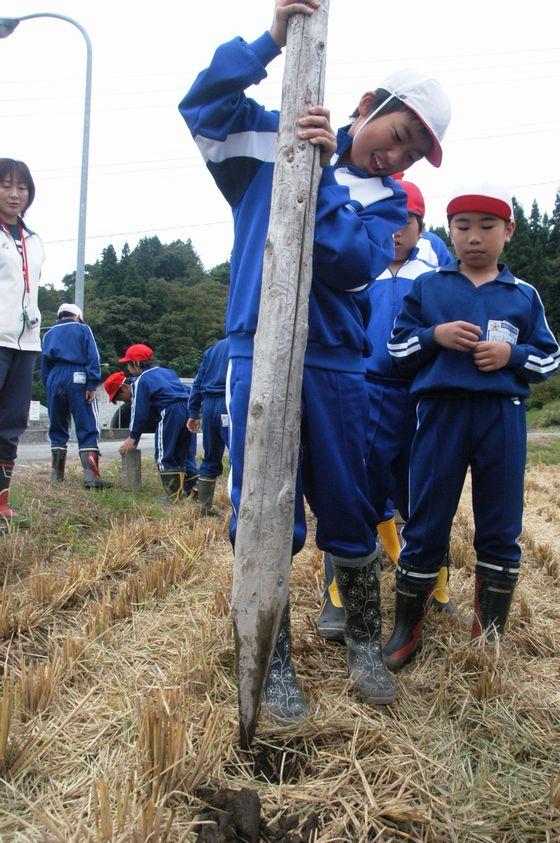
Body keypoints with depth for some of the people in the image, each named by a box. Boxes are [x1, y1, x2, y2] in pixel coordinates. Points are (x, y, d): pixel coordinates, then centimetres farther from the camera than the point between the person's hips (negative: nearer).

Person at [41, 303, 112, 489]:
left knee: (58, 428, 14)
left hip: (54, 381, 4)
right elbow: (92, 357, -3)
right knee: (88, 428, -8)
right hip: (78, 380, -4)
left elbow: (44, 365, 18)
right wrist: (92, 384, -8)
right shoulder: (83, 329, 11)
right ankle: (91, 475, -21)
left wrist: (49, 388, 18)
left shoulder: (48, 334, 22)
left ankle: (56, 473, 15)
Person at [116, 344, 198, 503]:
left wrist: (133, 436, 13)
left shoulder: (140, 381, 6)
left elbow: (139, 412, 5)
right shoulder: (168, 371, 28)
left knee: (164, 456, 3)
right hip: (189, 407, 7)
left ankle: (174, 495, 0)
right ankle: (194, 490, 14)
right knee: (185, 454, 16)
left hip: (171, 411, -7)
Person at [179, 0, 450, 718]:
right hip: (258, 354, -1)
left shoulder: (387, 201, 10)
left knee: (349, 512, 6)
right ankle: (274, 663, 14)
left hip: (335, 367, 2)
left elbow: (352, 263, -9)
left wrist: (321, 173, -15)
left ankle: (364, 645, 27)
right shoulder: (273, 143, 10)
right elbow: (204, 104, 2)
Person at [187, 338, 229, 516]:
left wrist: (193, 413, 20)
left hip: (208, 405, 7)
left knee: (210, 459, 15)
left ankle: (204, 505, 21)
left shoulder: (214, 347, 21)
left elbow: (198, 382, 19)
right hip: (229, 406, -6)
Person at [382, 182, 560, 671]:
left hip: (503, 416, 2)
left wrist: (512, 354, -7)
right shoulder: (426, 287, 10)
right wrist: (435, 335, -9)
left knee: (501, 530, 6)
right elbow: (397, 346, 9)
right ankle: (407, 630, 16)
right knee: (426, 525, 2)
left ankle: (490, 633, 21)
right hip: (441, 412, -1)